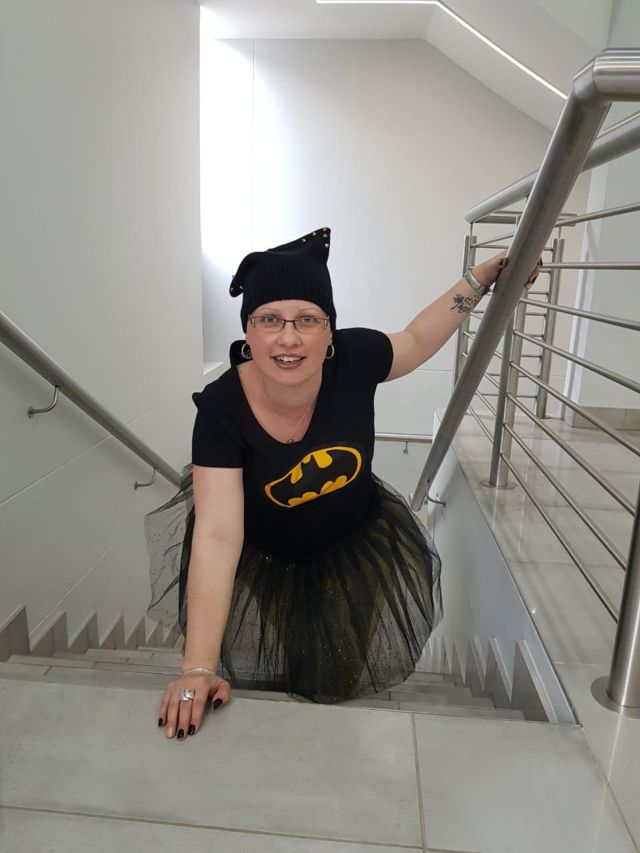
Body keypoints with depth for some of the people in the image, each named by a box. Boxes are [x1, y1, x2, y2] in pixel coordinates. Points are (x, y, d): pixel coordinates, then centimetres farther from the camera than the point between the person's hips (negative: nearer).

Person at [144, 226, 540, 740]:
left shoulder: (354, 359, -25)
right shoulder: (222, 409, -31)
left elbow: (417, 340, -1)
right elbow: (218, 536, -36)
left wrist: (480, 280, -5)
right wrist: (199, 669, -38)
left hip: (357, 552, 2)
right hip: (260, 562, -1)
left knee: (335, 686, 14)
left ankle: (332, 698, 47)